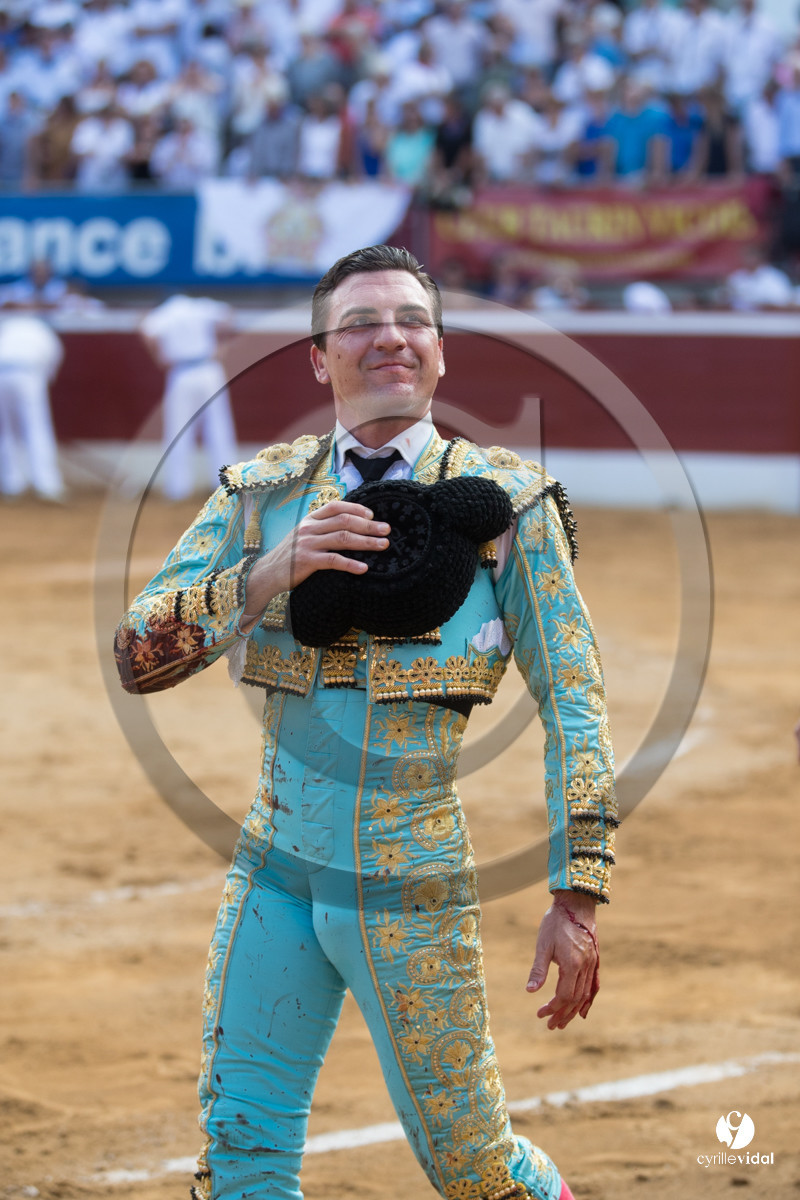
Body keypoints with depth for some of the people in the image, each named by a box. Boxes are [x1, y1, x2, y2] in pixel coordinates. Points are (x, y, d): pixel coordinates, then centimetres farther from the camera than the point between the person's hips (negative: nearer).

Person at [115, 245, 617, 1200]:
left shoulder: (504, 501, -1)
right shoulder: (260, 495, 5)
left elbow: (572, 698, -3)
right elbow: (138, 655, -4)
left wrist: (577, 895, -9)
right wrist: (274, 570, -19)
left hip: (414, 888, -2)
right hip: (276, 872, 3)